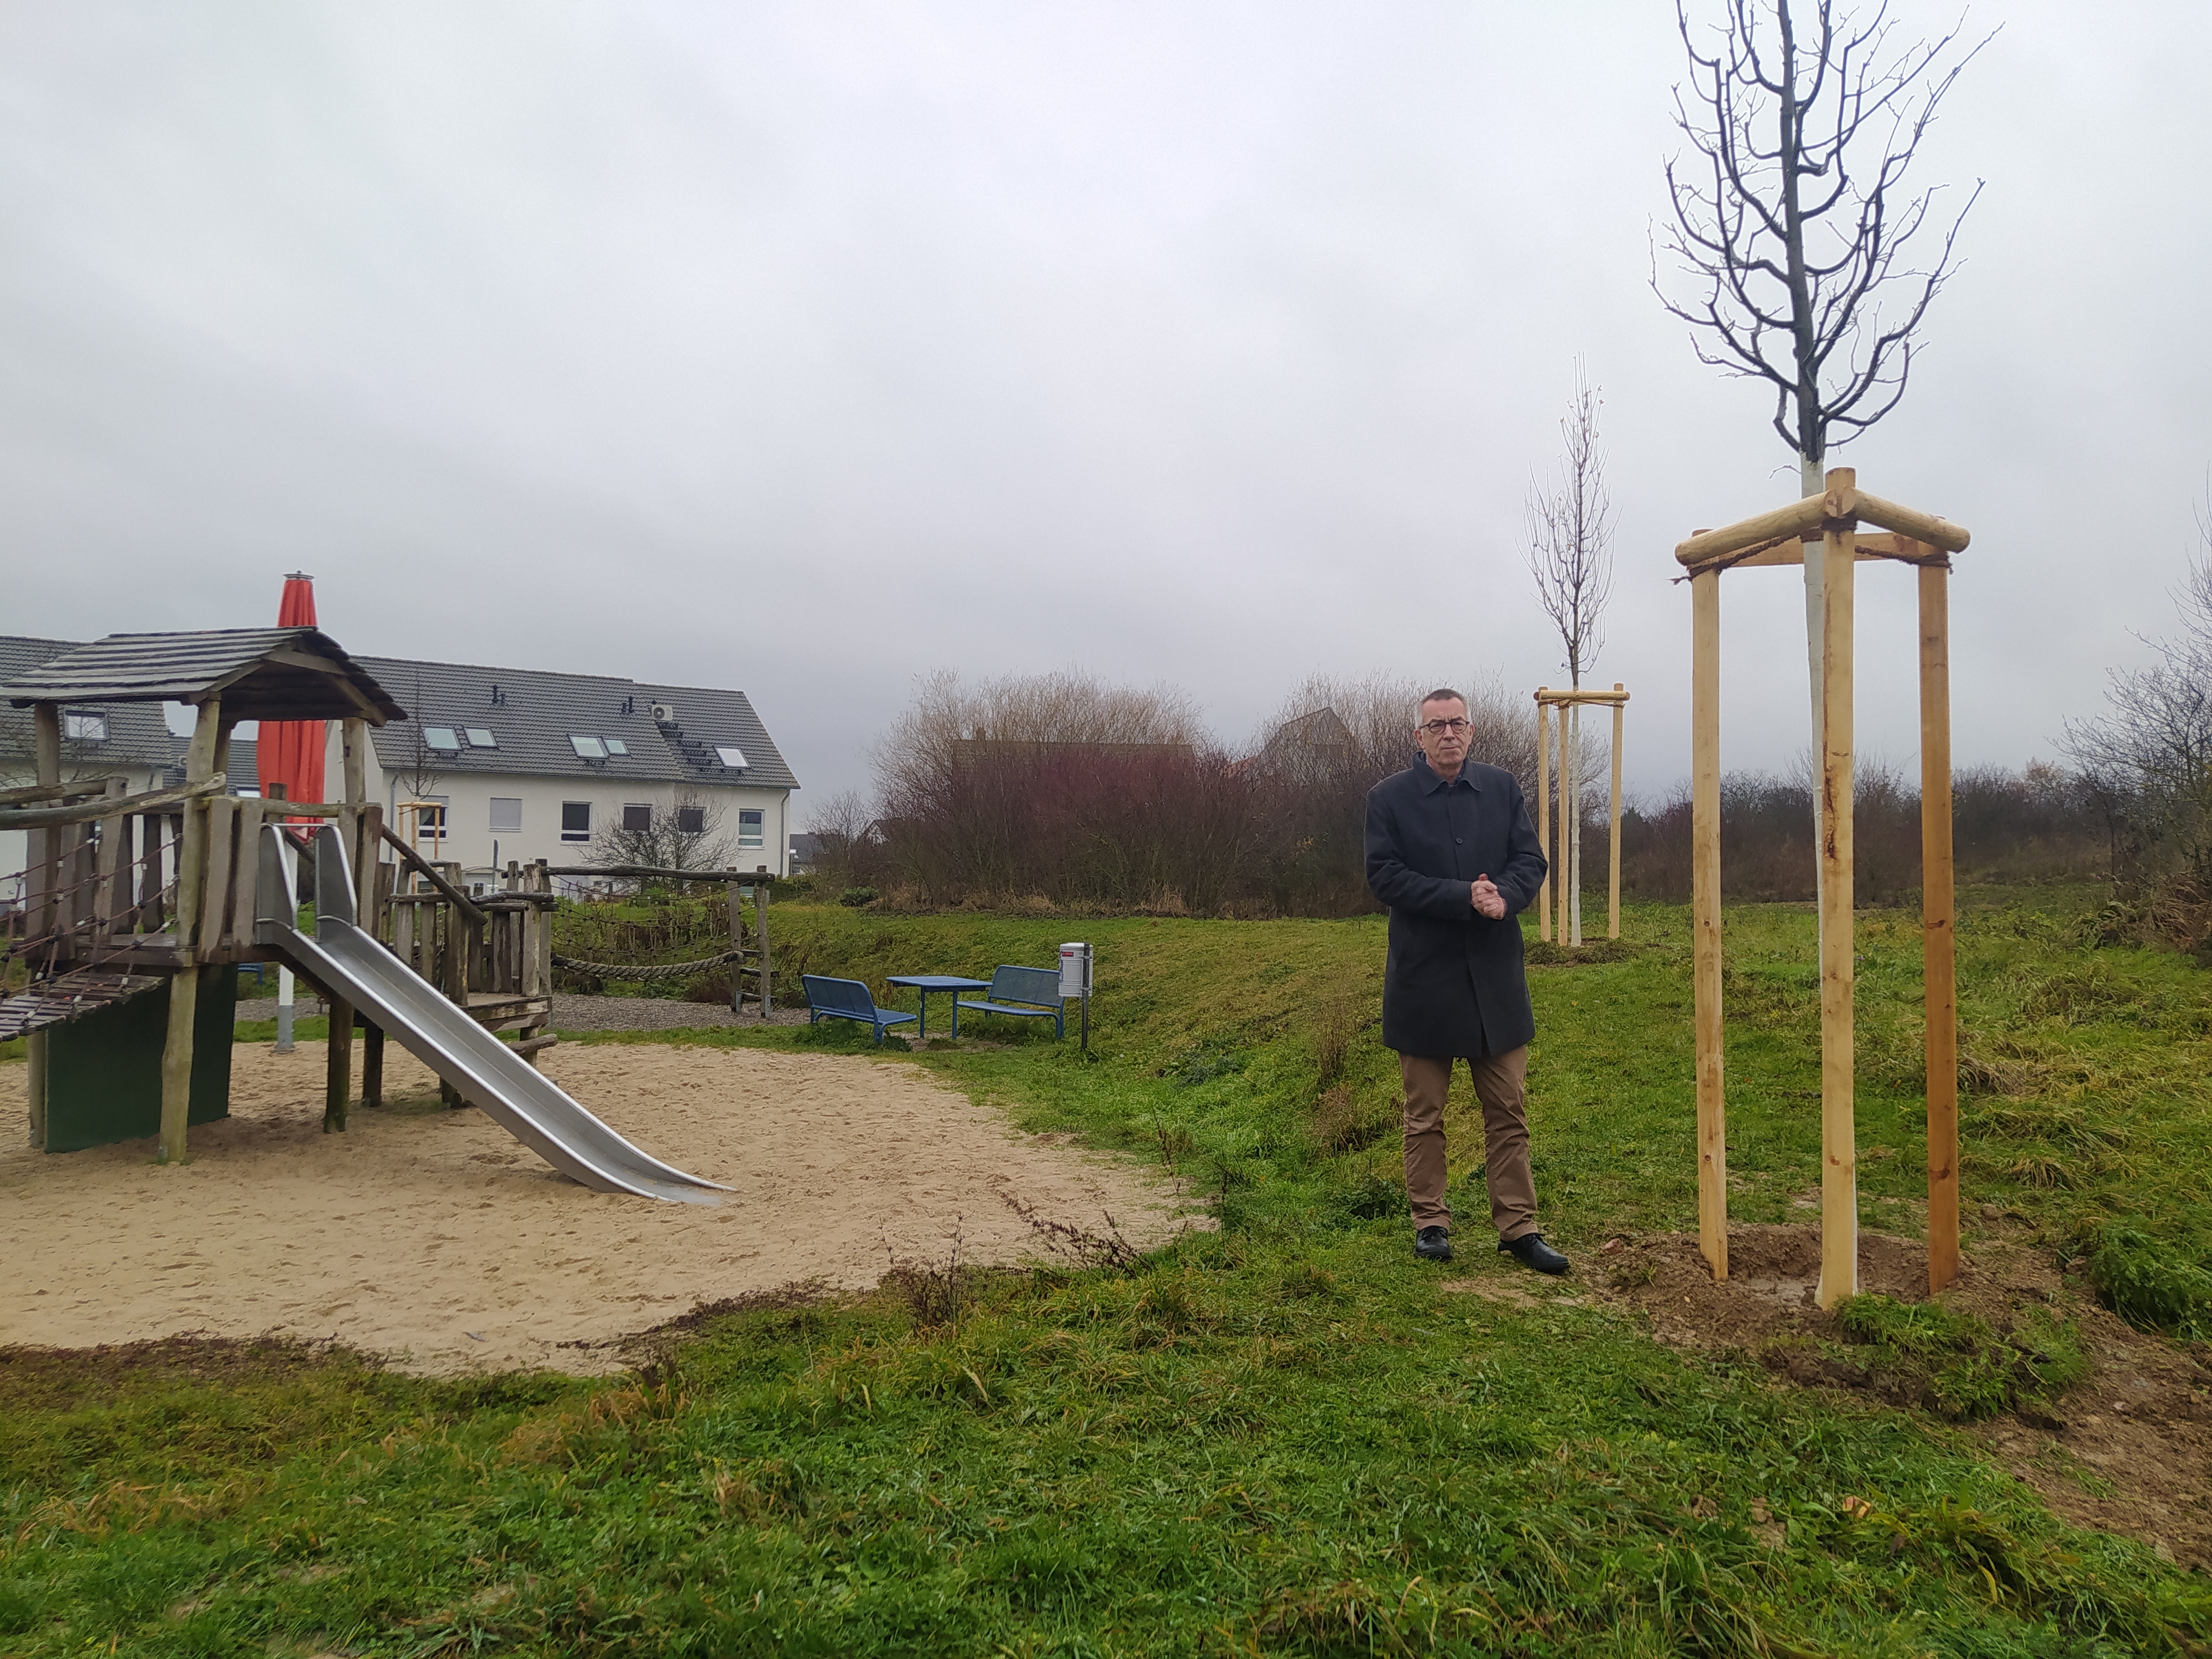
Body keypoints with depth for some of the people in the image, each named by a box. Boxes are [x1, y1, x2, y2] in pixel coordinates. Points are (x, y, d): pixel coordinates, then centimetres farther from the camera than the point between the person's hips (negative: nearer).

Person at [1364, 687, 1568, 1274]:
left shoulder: (1502, 788, 7)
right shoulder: (1389, 798, -2)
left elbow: (1531, 859, 4)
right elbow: (1385, 875, -11)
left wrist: (1503, 896, -17)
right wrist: (1464, 897, -19)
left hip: (1495, 976, 3)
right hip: (1424, 978, -2)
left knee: (1509, 1112, 8)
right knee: (1424, 1116, 8)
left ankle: (1518, 1227, 17)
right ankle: (1430, 1224, 20)